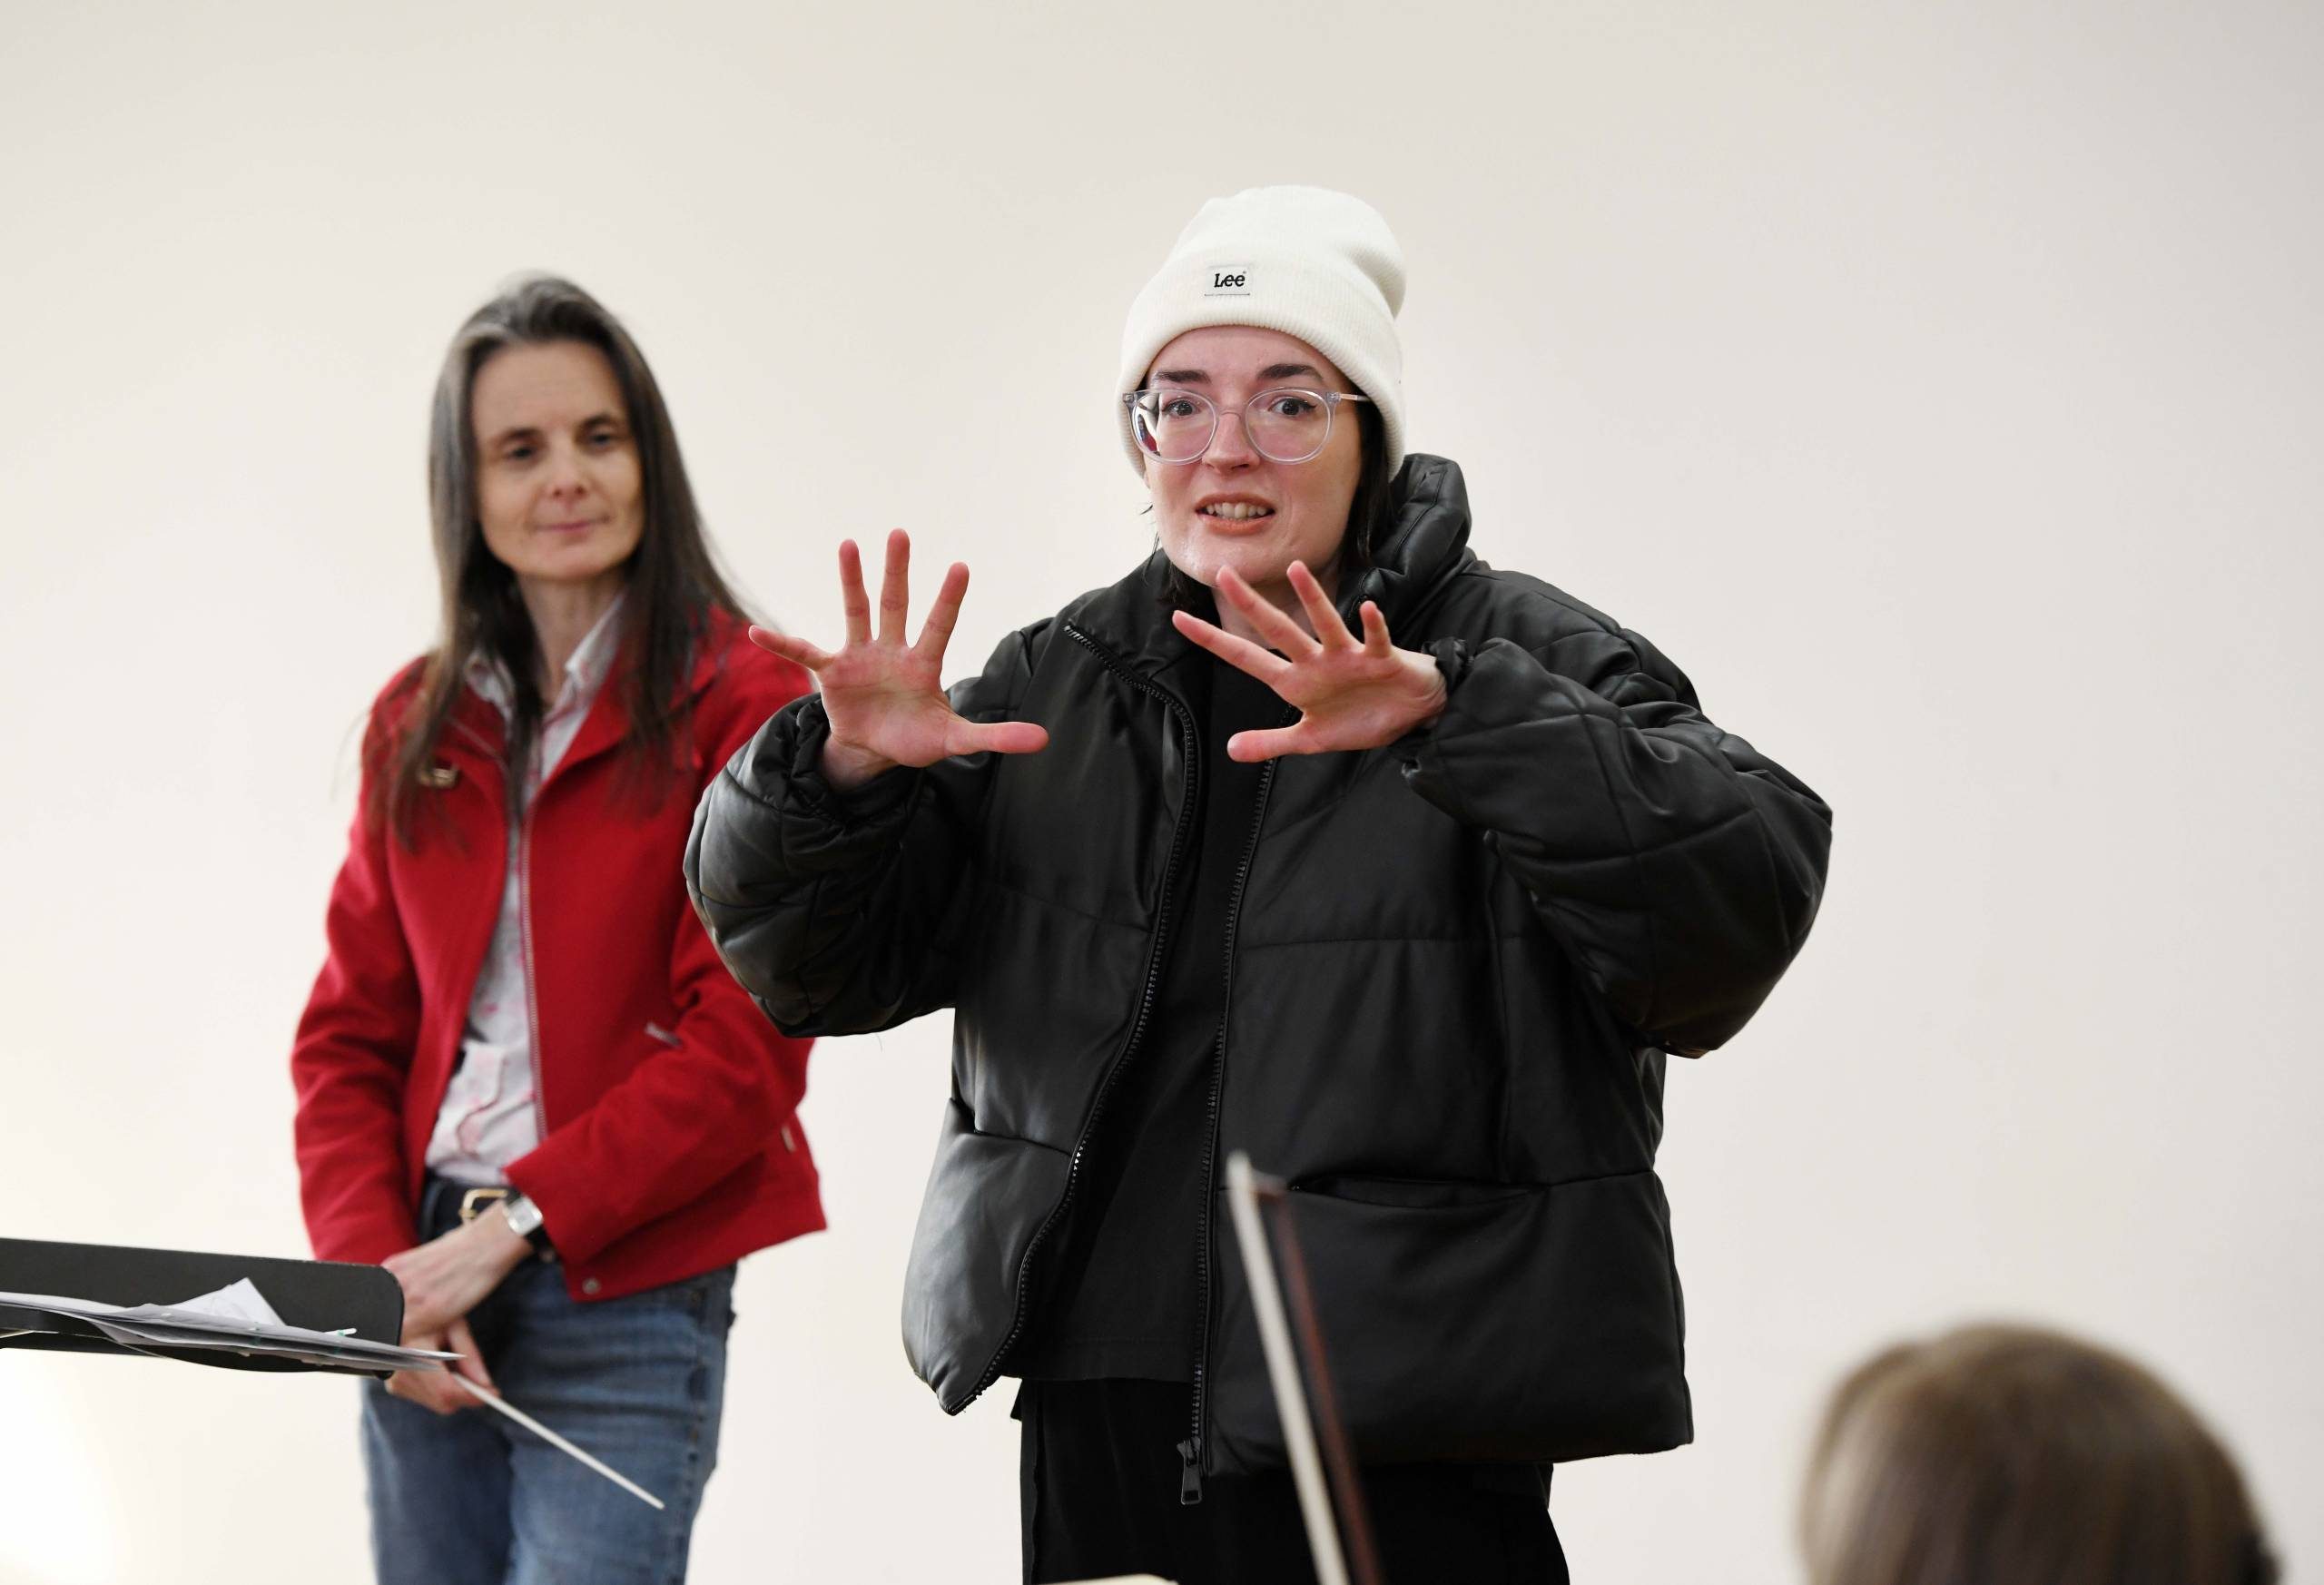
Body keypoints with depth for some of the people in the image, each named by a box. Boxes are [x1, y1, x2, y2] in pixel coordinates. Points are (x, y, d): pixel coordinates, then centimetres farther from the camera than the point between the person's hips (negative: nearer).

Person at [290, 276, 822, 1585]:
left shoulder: (745, 712, -5)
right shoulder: (419, 724, 11)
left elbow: (746, 1046, -11)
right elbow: (352, 1034, 10)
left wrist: (510, 1226, -15)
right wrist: (372, 1272, -5)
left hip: (626, 1302, -5)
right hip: (430, 1290, 5)